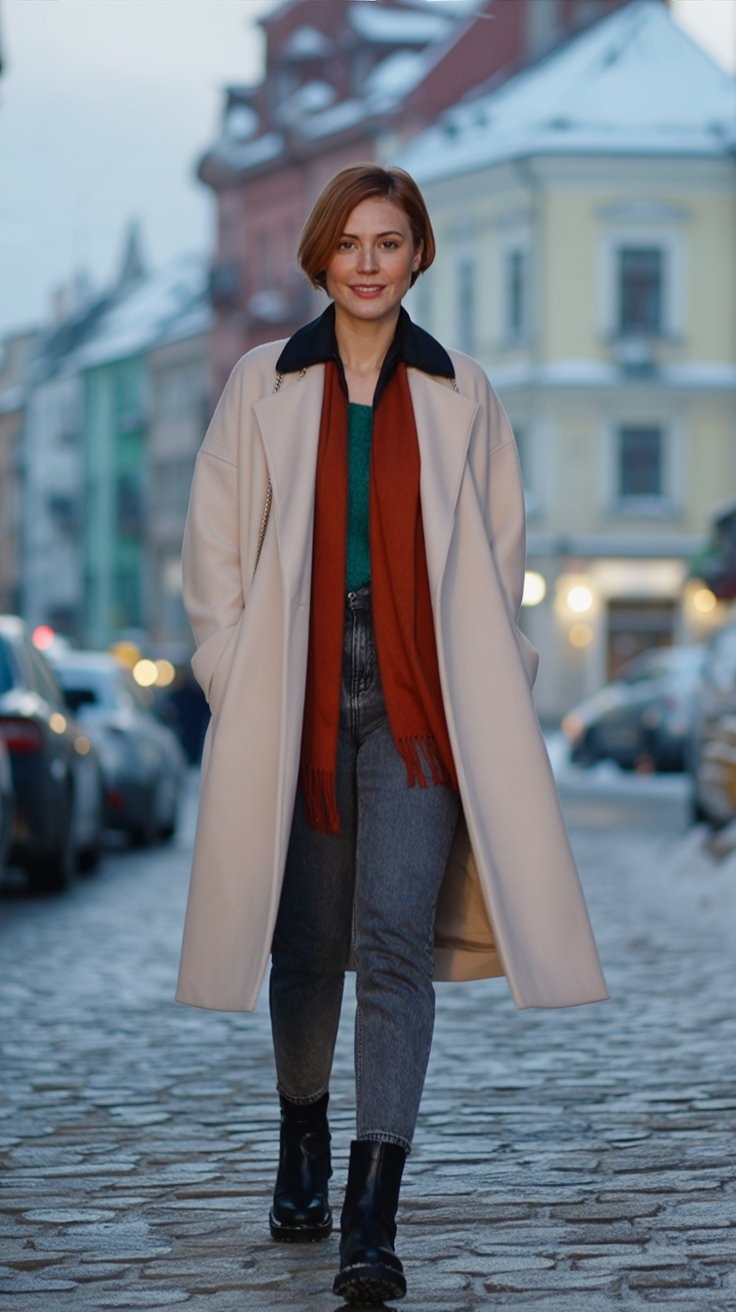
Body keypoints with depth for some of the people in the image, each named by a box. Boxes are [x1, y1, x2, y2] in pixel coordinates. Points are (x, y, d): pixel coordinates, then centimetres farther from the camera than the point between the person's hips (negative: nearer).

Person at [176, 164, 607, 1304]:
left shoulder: (462, 396, 6)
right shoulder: (263, 386, 6)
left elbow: (499, 555, 12)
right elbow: (214, 548, 7)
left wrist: (482, 689, 4)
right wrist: (238, 683, -1)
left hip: (419, 702, -1)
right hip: (298, 700, 1)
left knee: (396, 942, -12)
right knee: (308, 943, 10)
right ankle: (302, 1158, 35)